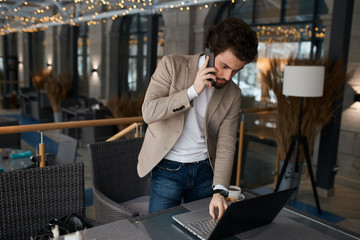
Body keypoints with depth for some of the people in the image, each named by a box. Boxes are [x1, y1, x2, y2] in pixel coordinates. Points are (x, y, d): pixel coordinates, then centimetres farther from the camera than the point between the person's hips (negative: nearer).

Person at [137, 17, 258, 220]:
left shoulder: (233, 94, -2)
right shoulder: (173, 65, -9)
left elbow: (226, 144, -7)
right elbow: (149, 112, -17)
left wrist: (220, 191, -18)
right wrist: (192, 91, -24)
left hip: (204, 169, 3)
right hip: (168, 168, -2)